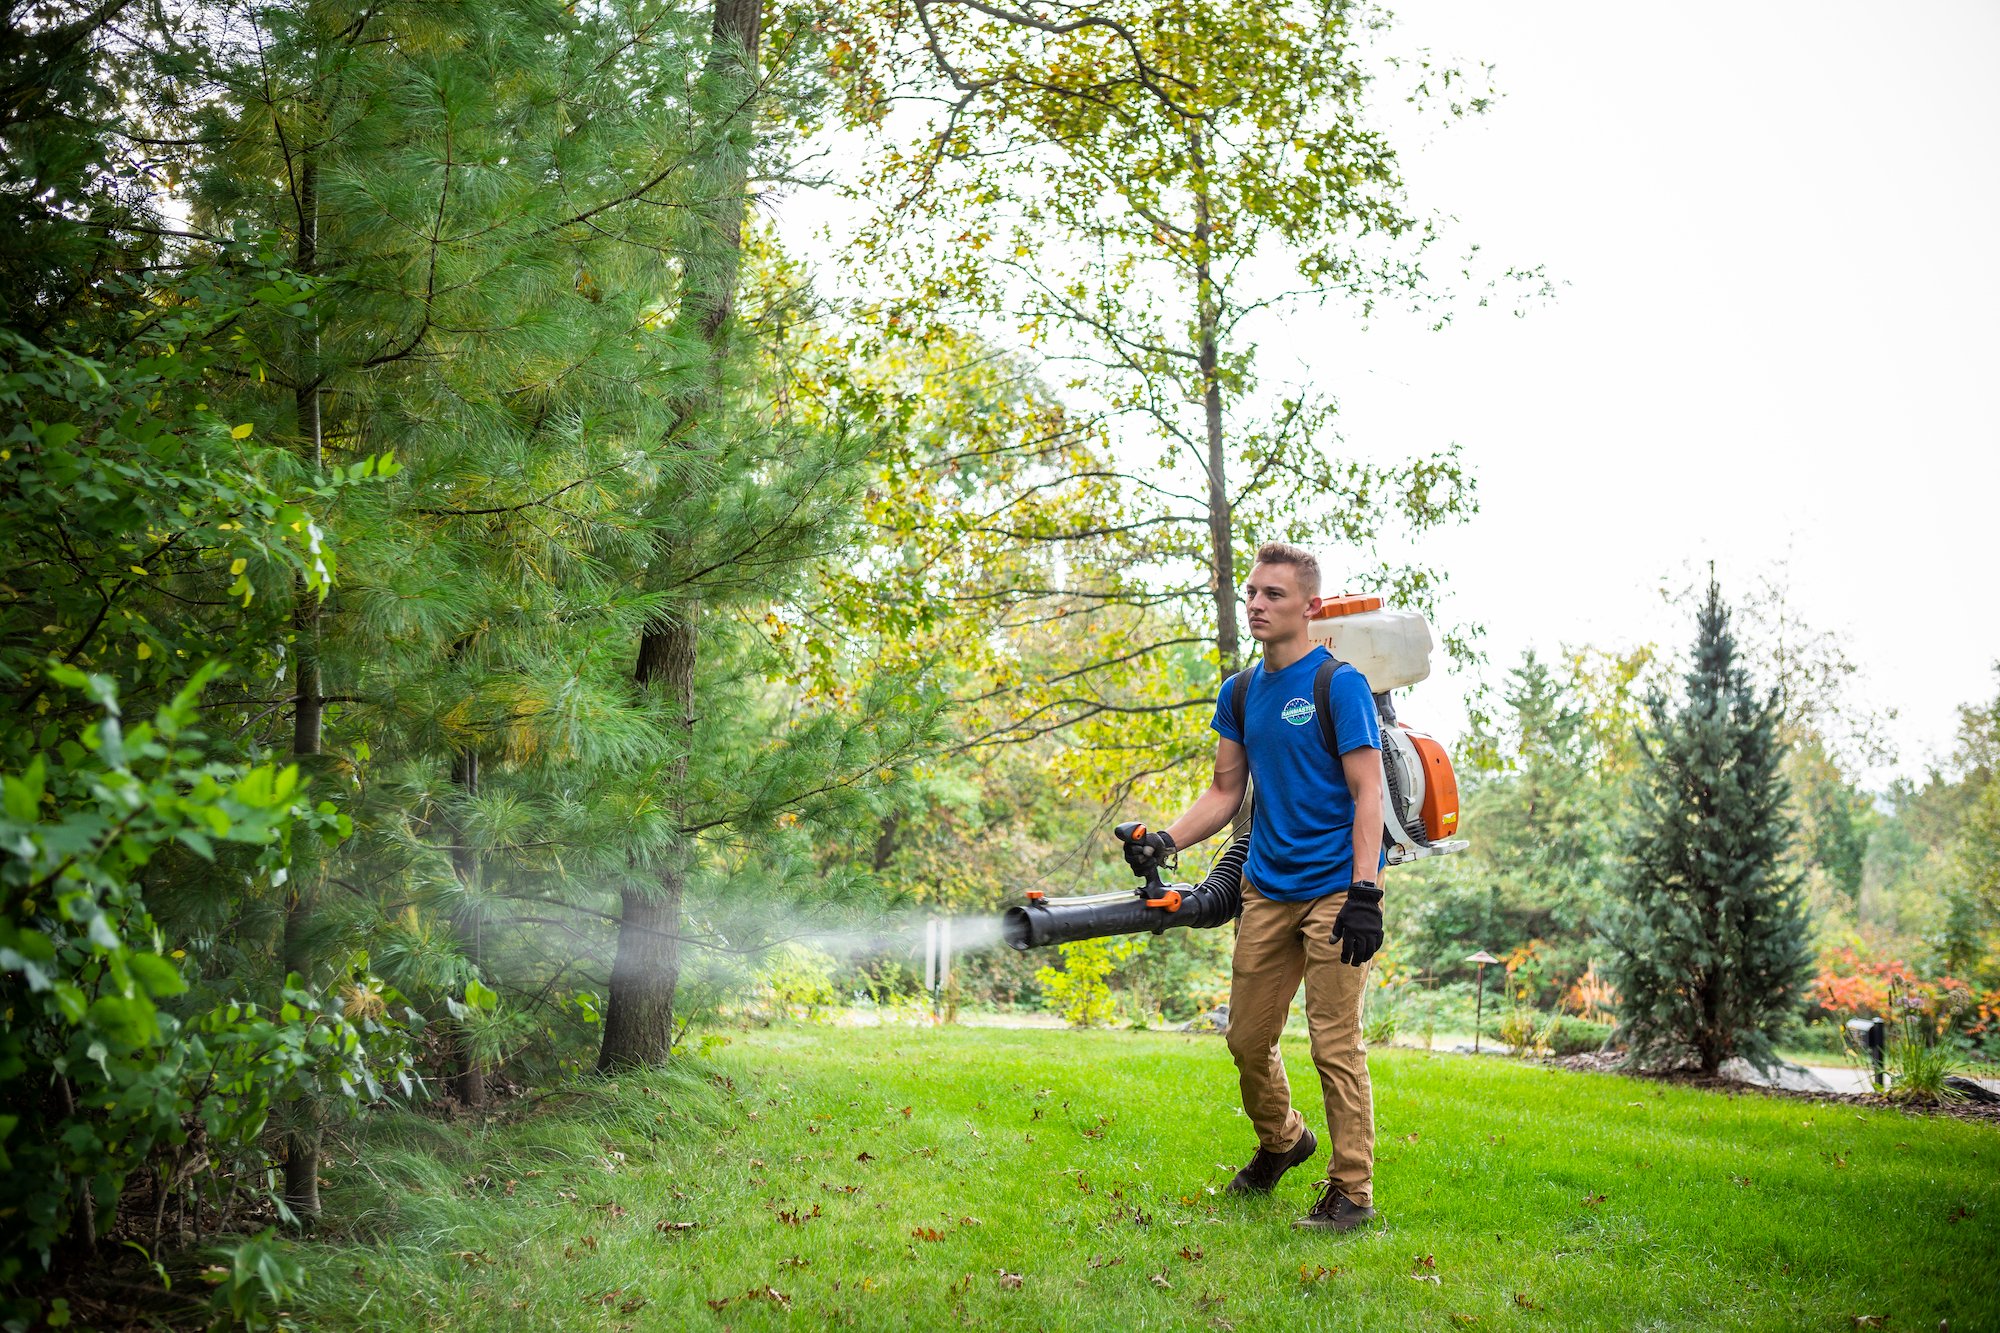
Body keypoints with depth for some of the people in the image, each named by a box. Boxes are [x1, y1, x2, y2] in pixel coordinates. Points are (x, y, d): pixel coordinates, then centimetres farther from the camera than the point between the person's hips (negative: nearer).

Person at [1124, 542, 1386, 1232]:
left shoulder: (1341, 685, -8)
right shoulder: (1240, 693, 11)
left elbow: (1367, 796, -12)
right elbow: (1225, 792, 16)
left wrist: (1363, 896, -20)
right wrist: (1165, 840, 0)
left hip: (1334, 889, -6)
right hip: (1266, 889, 6)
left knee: (1335, 1044, -5)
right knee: (1248, 1038, 12)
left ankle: (1351, 1192, 7)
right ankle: (1281, 1141, 38)